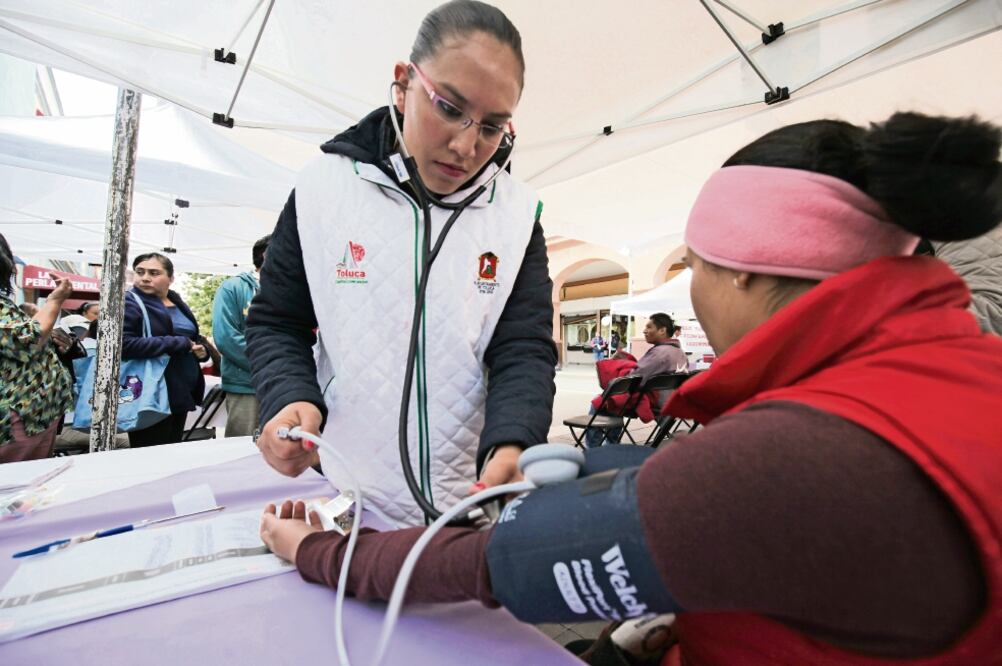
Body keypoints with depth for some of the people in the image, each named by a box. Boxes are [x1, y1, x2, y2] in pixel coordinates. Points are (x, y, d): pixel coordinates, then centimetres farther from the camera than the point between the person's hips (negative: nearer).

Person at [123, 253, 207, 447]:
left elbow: (195, 338, 27)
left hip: (181, 394, 7)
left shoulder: (179, 304, 14)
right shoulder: (129, 304, -7)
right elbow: (123, 344, -23)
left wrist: (201, 349, 3)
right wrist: (180, 343, -20)